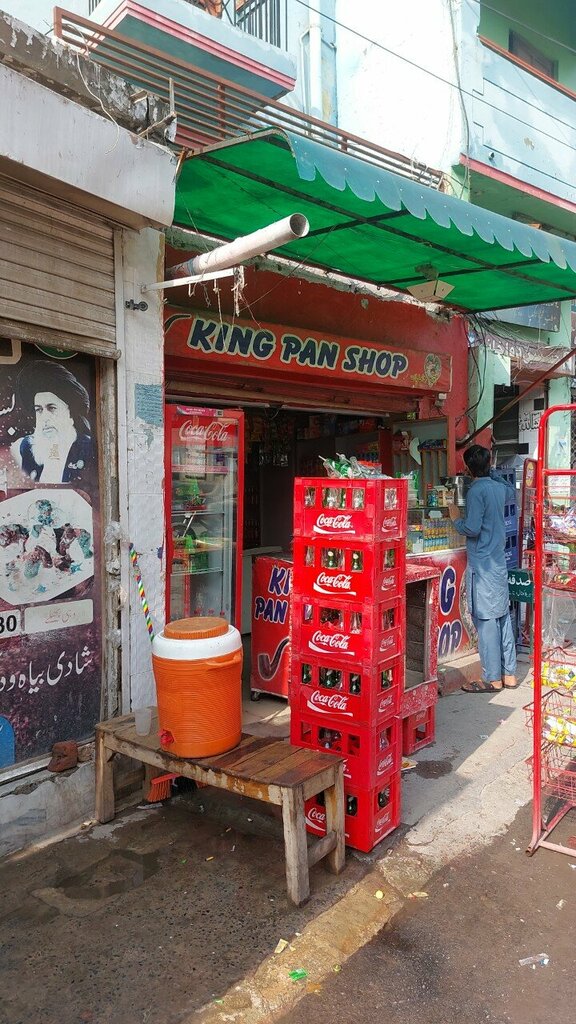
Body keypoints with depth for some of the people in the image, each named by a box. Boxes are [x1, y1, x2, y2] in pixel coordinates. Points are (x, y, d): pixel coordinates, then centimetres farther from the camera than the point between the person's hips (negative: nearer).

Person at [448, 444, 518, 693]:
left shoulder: (476, 490, -14)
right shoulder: (499, 487, 9)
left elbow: (472, 528, -21)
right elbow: (512, 494, 34)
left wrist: (455, 518, -2)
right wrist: (493, 472, 33)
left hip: (482, 564, -8)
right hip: (499, 561, 8)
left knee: (486, 621, -3)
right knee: (502, 618, 12)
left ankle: (492, 679, 4)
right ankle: (509, 675, 20)